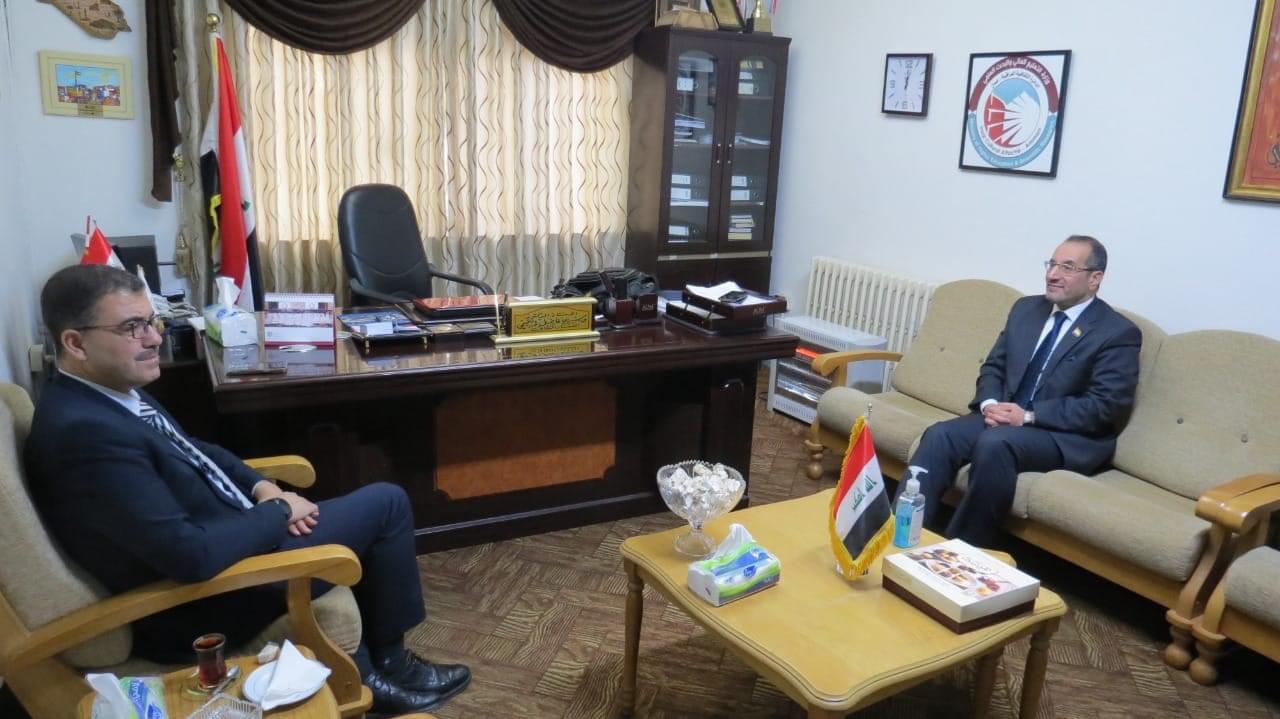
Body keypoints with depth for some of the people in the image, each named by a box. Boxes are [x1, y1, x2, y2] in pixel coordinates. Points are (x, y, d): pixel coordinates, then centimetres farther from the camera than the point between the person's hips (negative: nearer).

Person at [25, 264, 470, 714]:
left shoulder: (110, 391, 0)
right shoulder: (86, 433, -30)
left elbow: (193, 451, 17)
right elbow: (191, 556, -33)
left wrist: (261, 488, 0)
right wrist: (278, 511, -17)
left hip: (225, 541, 10)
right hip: (199, 602, -10)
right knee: (385, 504, -4)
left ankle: (361, 673, 30)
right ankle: (388, 661, 17)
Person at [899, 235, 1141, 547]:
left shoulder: (1119, 332, -5)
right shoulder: (1026, 308, 14)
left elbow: (1106, 407, -13)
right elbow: (993, 366, 15)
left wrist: (1029, 416, -20)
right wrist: (989, 403, -8)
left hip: (1068, 436, -5)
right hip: (1005, 417, 6)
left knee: (995, 443, -35)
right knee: (939, 435, -22)